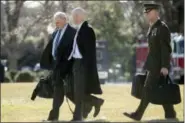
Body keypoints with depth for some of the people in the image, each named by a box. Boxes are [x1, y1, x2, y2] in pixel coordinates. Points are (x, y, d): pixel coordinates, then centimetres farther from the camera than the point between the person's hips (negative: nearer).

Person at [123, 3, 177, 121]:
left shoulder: (162, 28, -14)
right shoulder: (152, 28, 14)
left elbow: (166, 49, -18)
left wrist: (165, 66, -22)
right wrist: (148, 64, 18)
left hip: (159, 65, -9)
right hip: (153, 64, 9)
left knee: (148, 88, -9)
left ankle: (138, 114, -8)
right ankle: (170, 113, 16)